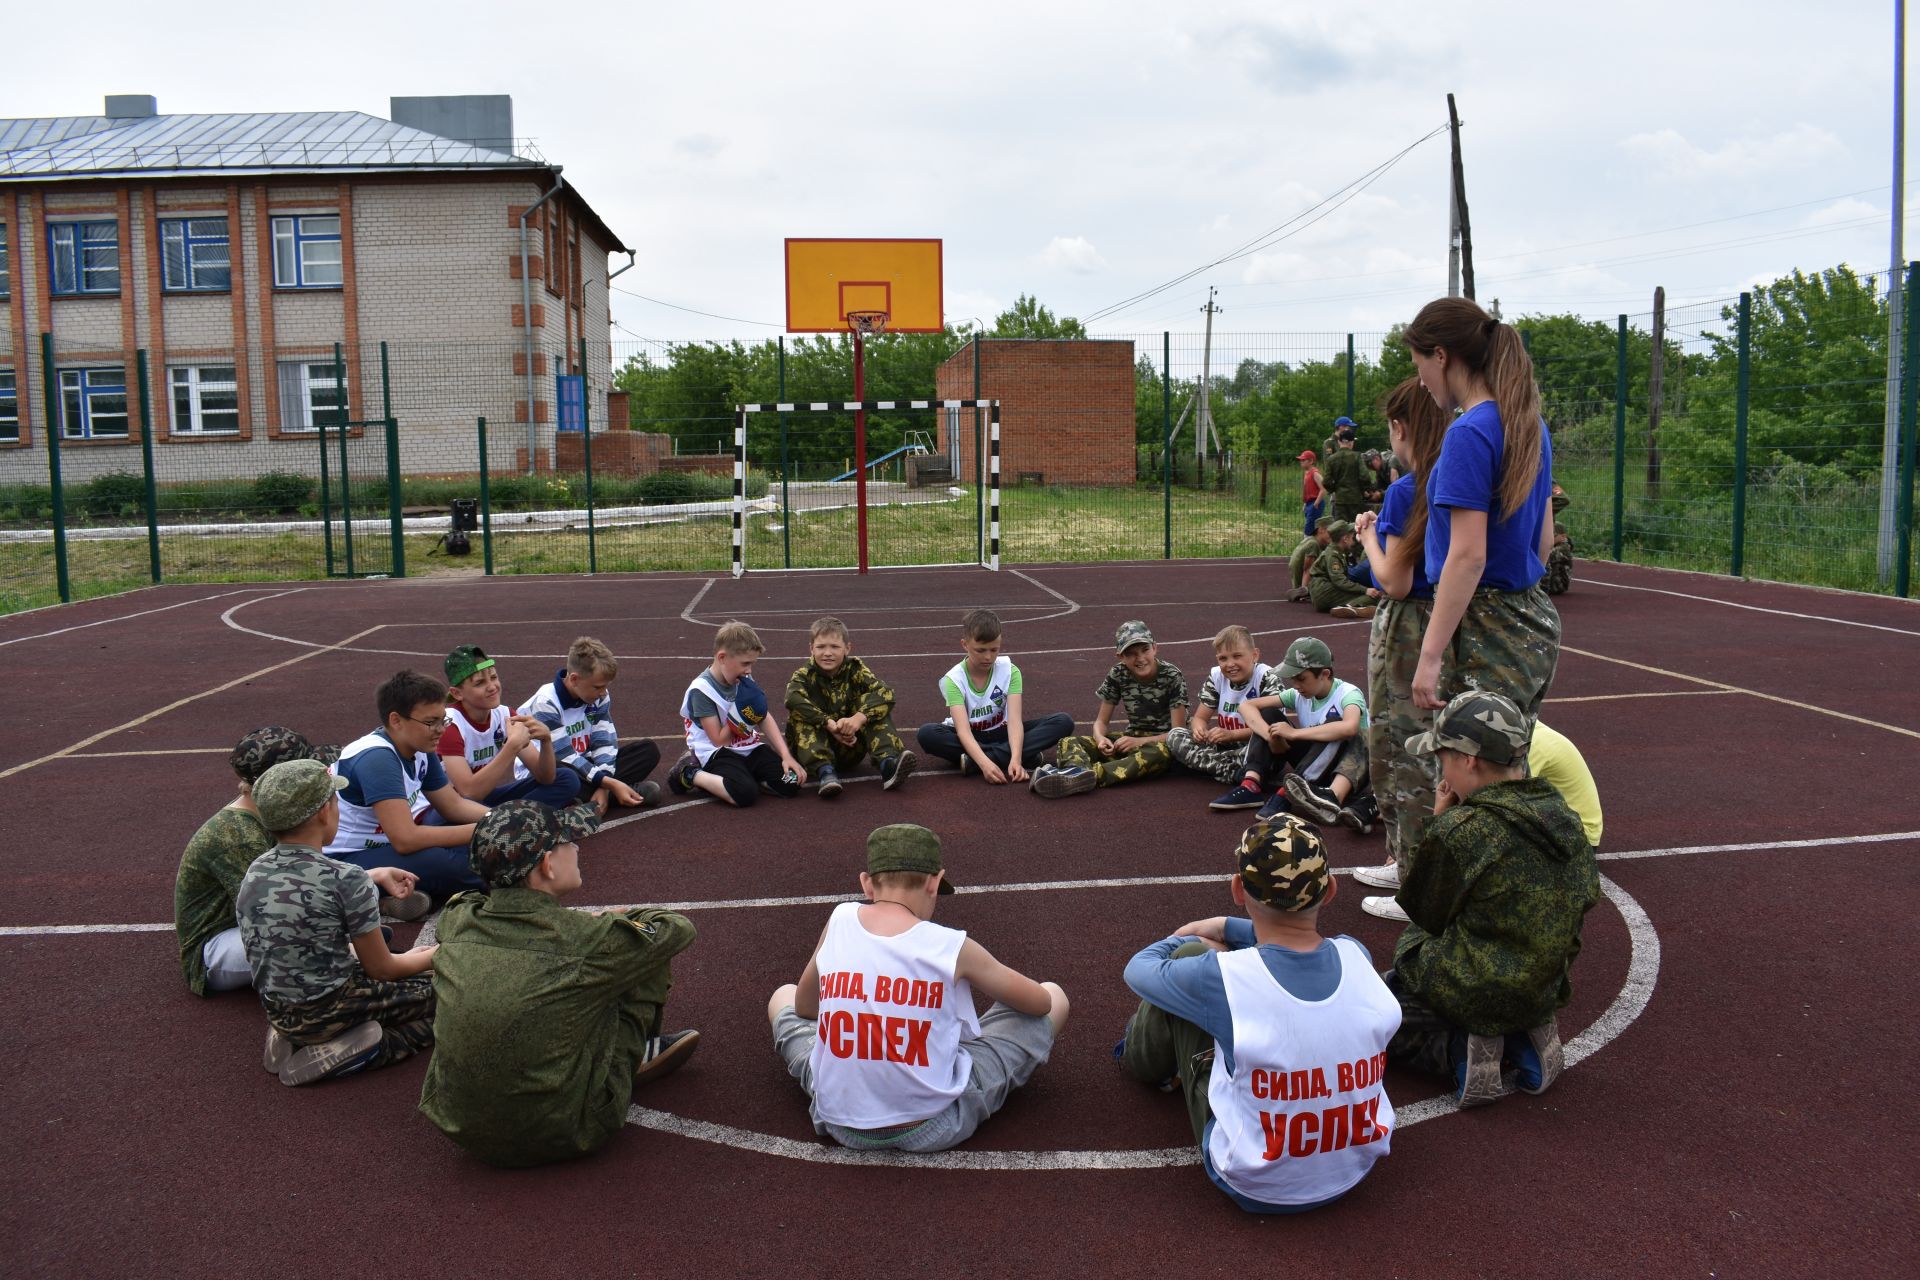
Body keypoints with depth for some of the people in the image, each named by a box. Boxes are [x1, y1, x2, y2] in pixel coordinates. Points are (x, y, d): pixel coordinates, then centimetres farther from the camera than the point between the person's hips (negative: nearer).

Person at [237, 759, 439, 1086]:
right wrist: (431, 957, 11)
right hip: (330, 1011, -7)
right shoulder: (347, 880, -21)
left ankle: (296, 1039, 9)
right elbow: (381, 969, -10)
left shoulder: (253, 874, -1)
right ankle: (335, 1055, -6)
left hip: (278, 1014, 7)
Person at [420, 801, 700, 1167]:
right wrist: (617, 917, 19)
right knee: (650, 942, 3)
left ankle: (643, 1047, 34)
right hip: (559, 1136, -5)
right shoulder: (585, 940, -19)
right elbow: (679, 928, 0)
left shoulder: (457, 920, -5)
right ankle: (640, 1050, 29)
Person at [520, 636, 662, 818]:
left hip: (582, 765, 7)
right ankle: (633, 790, -27)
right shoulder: (546, 705, -22)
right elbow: (564, 756, -26)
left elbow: (605, 743, -8)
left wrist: (604, 785, -25)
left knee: (648, 750, -6)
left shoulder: (599, 697, -3)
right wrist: (609, 784, -32)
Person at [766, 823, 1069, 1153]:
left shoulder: (839, 920, -5)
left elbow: (803, 1006, 13)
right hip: (934, 1130, -4)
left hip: (840, 1125, 4)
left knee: (783, 999, 29)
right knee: (1056, 997, 14)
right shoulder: (952, 948, -13)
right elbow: (1040, 1003, 2)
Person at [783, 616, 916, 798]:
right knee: (799, 716, -26)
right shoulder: (803, 676, -7)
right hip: (818, 746, -1)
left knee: (875, 704, -17)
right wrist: (830, 725, -42)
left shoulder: (855, 669, -3)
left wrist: (859, 718, -39)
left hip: (851, 744, 1)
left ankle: (887, 763, -33)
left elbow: (885, 692, -22)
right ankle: (825, 772, -41)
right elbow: (793, 699, -32)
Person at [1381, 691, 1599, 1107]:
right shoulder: (1565, 817, -3)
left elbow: (1423, 914, -10)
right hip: (1545, 990, 7)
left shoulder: (1460, 830, -25)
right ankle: (1525, 1037, 9)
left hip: (1475, 991, -7)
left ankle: (1459, 1050, -8)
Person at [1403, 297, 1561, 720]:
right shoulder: (1530, 424, 11)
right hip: (1534, 625, 9)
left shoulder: (1470, 433, -17)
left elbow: (1468, 556, -21)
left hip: (1485, 633, -9)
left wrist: (1430, 654, -21)